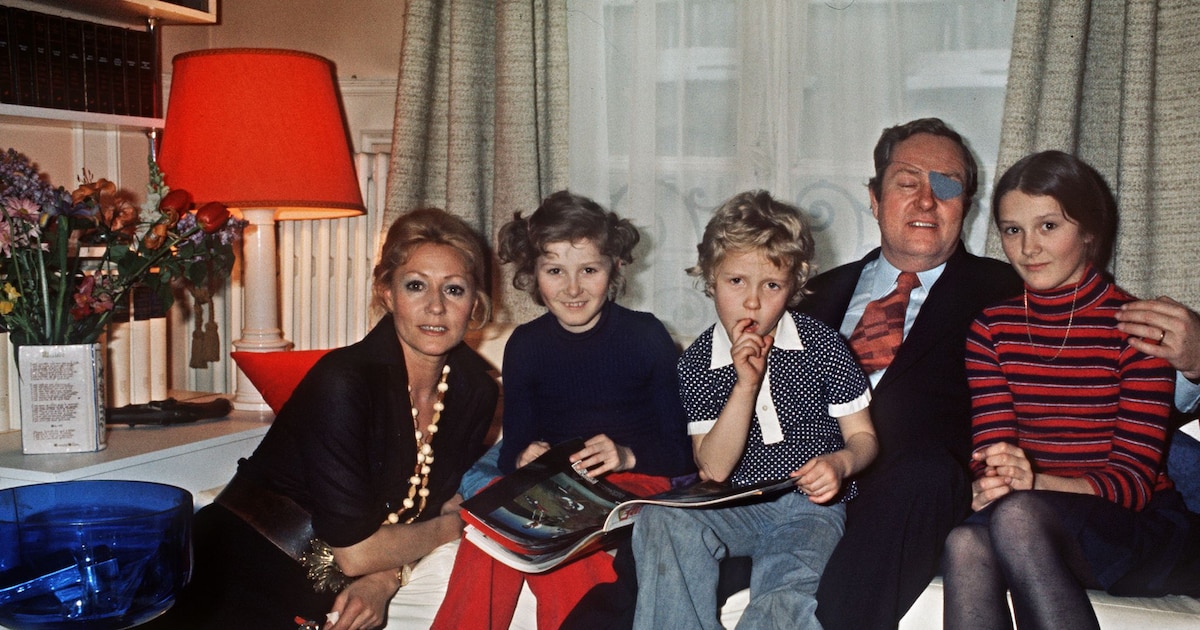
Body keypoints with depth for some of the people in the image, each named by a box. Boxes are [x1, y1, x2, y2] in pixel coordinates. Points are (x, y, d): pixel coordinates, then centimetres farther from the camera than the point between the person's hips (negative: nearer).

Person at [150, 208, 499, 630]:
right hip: (243, 588, -5)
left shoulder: (476, 389, -2)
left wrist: (385, 579, -12)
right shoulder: (343, 382, -21)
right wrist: (451, 527, -5)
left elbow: (449, 507, 6)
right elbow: (355, 550, -19)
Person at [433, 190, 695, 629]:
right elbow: (513, 445, 11)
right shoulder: (525, 345, 9)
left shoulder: (645, 335, -1)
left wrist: (627, 456, -21)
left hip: (635, 479, -3)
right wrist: (523, 458, -13)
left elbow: (683, 451, -2)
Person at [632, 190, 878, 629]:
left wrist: (840, 462, -21)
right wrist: (746, 385, -18)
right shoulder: (697, 362, 1)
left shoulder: (823, 345, -1)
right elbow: (712, 470, -6)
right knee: (662, 519, -29)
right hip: (736, 508, 2)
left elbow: (863, 436, 5)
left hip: (810, 503, -2)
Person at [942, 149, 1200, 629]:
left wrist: (1036, 482, -28)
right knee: (965, 543, -34)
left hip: (1137, 527, -2)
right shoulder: (991, 329, 9)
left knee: (1017, 516, -36)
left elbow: (1135, 476, -9)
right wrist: (987, 486, -23)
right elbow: (990, 449, 3)